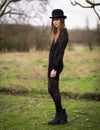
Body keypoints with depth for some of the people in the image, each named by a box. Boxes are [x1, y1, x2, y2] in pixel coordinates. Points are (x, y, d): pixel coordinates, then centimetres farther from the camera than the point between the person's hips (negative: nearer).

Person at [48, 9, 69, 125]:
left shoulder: (63, 33, -13)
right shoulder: (57, 33, 15)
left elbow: (60, 51, -19)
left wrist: (55, 68, -22)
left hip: (56, 65, -9)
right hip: (52, 64, 9)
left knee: (54, 89, -3)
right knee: (51, 89, 14)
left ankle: (60, 117, 7)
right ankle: (62, 114, 23)